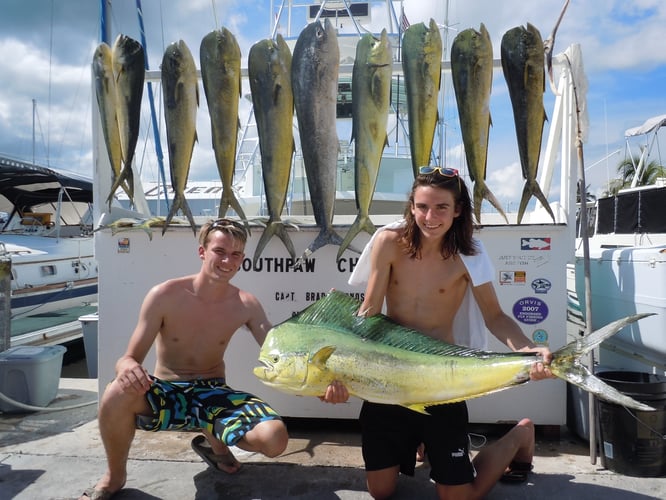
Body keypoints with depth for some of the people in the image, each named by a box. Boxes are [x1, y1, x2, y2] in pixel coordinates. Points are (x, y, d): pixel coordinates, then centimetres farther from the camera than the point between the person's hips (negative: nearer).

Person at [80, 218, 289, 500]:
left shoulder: (245, 305, -8)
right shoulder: (165, 296, -14)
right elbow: (129, 358, -13)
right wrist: (128, 367, -38)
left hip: (213, 394, 2)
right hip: (165, 393, -1)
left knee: (275, 438, -24)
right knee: (119, 392, -36)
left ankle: (213, 442, 13)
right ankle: (114, 476, -3)